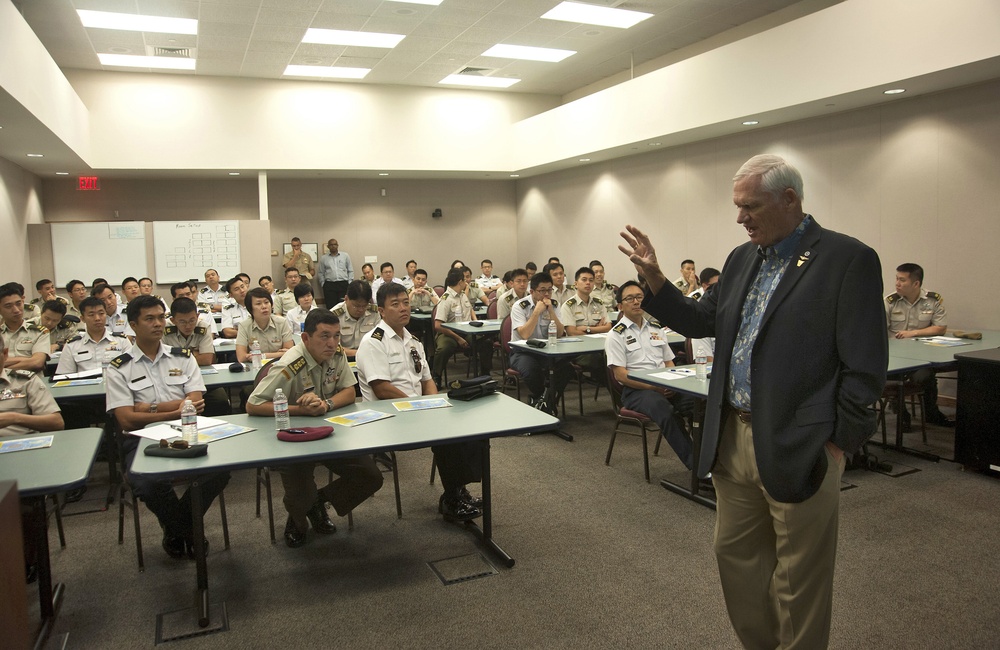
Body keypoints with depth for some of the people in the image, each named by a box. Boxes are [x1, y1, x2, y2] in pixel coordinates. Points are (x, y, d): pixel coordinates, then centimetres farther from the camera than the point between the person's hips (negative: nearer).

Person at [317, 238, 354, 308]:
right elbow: (320, 273, 15)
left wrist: (350, 283, 3)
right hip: (329, 285, 0)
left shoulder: (345, 256, 11)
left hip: (343, 284, 0)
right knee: (330, 307, -4)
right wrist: (322, 284, 5)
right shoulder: (323, 258, 12)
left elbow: (350, 271, 11)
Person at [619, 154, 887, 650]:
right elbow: (702, 322, 13)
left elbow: (865, 366, -12)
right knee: (736, 554, 20)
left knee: (799, 578, 9)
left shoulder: (847, 260, -11)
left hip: (798, 449, -7)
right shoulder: (742, 259, 11)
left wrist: (838, 442, -11)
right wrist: (654, 279, 1)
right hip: (735, 438, 7)